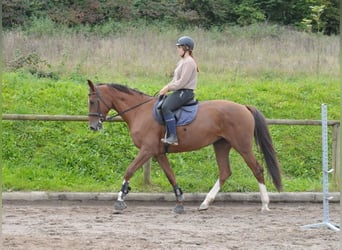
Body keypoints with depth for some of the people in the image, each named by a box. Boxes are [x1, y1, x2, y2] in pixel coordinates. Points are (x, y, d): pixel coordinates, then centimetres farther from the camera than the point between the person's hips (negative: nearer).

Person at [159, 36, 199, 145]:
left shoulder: (189, 62, -15)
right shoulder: (182, 61, 18)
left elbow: (182, 82, -20)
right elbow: (176, 79, 22)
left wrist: (168, 88, -14)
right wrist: (167, 87, 7)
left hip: (185, 92, -11)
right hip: (180, 91, 11)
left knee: (166, 107, -29)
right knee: (161, 104, 9)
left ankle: (173, 137, -33)